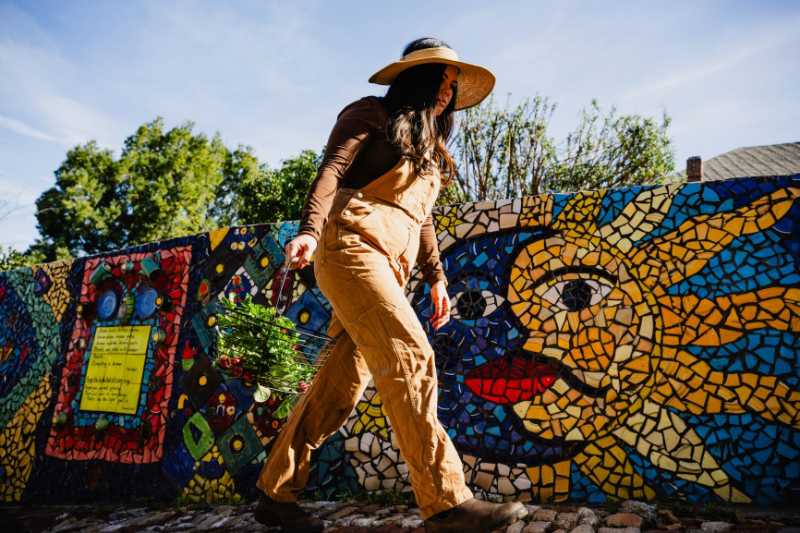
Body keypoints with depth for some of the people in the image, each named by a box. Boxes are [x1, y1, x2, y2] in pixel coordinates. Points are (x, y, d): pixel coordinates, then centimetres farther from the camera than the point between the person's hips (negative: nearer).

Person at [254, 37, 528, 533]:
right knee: (409, 356, -21)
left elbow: (422, 217, 28)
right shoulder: (371, 113, 8)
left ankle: (277, 493, 12)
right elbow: (332, 170, -7)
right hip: (353, 244, -7)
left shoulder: (429, 147, 29)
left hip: (389, 265, 7)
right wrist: (311, 228, -24)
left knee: (341, 385, 1)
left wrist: (436, 277, 19)